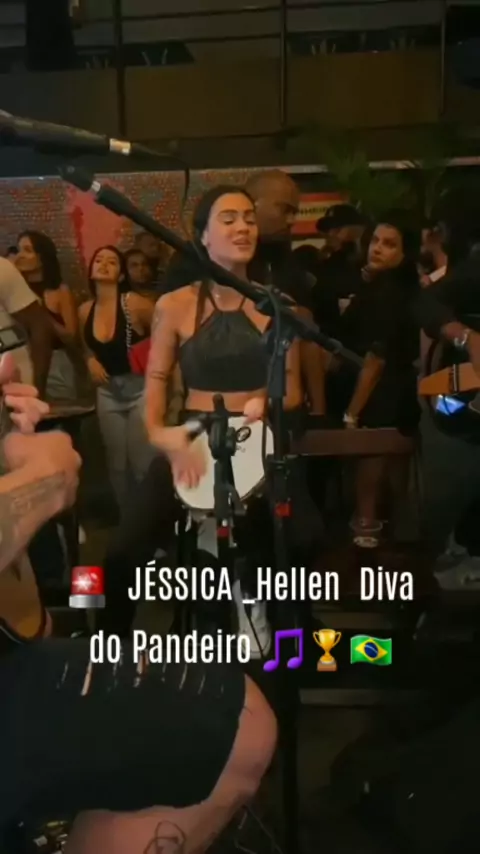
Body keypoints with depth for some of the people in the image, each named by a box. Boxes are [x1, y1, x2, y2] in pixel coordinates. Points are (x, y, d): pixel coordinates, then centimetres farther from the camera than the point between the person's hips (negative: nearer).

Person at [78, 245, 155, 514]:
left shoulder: (135, 304, -16)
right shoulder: (85, 311, 2)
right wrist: (91, 361, 1)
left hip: (140, 388, -5)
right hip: (107, 392, 6)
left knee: (144, 463, -3)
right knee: (117, 464, 14)